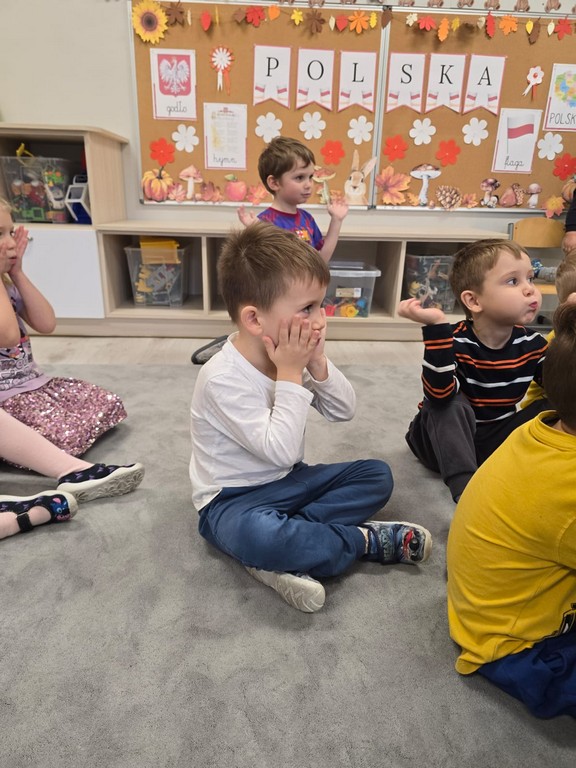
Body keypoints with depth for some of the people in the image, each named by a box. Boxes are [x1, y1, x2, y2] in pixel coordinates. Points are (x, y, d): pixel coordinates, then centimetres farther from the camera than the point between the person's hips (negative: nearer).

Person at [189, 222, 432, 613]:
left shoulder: (294, 353, -5)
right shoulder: (223, 377, -26)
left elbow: (344, 411, -1)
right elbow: (282, 451, -29)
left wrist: (318, 364, -17)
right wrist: (290, 375, -27)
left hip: (289, 481, 7)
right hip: (233, 499, -7)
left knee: (377, 474, -5)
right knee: (258, 535, -39)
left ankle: (283, 553, -18)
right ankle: (365, 540, -13)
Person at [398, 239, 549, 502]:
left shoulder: (532, 345, -7)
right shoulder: (456, 341, -26)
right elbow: (440, 394, -42)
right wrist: (436, 327, -51)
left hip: (494, 441, 5)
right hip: (443, 440, -5)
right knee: (450, 404, -34)